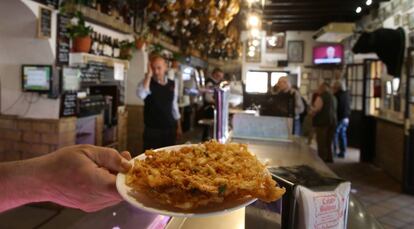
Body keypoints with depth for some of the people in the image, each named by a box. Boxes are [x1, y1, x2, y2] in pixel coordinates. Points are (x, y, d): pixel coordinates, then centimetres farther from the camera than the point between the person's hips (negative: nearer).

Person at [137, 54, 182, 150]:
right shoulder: (147, 82, -6)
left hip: (169, 129, 4)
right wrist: (149, 75, -24)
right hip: (152, 129, -3)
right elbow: (141, 95, -30)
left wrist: (178, 127, 12)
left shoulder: (172, 84, 6)